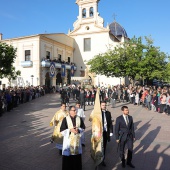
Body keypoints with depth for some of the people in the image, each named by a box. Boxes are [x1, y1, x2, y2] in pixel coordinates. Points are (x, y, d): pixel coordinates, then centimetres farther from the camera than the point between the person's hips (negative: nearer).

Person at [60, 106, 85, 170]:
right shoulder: (65, 119, -9)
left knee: (77, 156, 10)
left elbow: (83, 128, 7)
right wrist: (70, 130, -19)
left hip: (77, 140, 3)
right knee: (68, 157, 2)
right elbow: (62, 130, -8)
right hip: (68, 140, -2)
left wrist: (78, 130, -13)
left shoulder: (79, 119, 0)